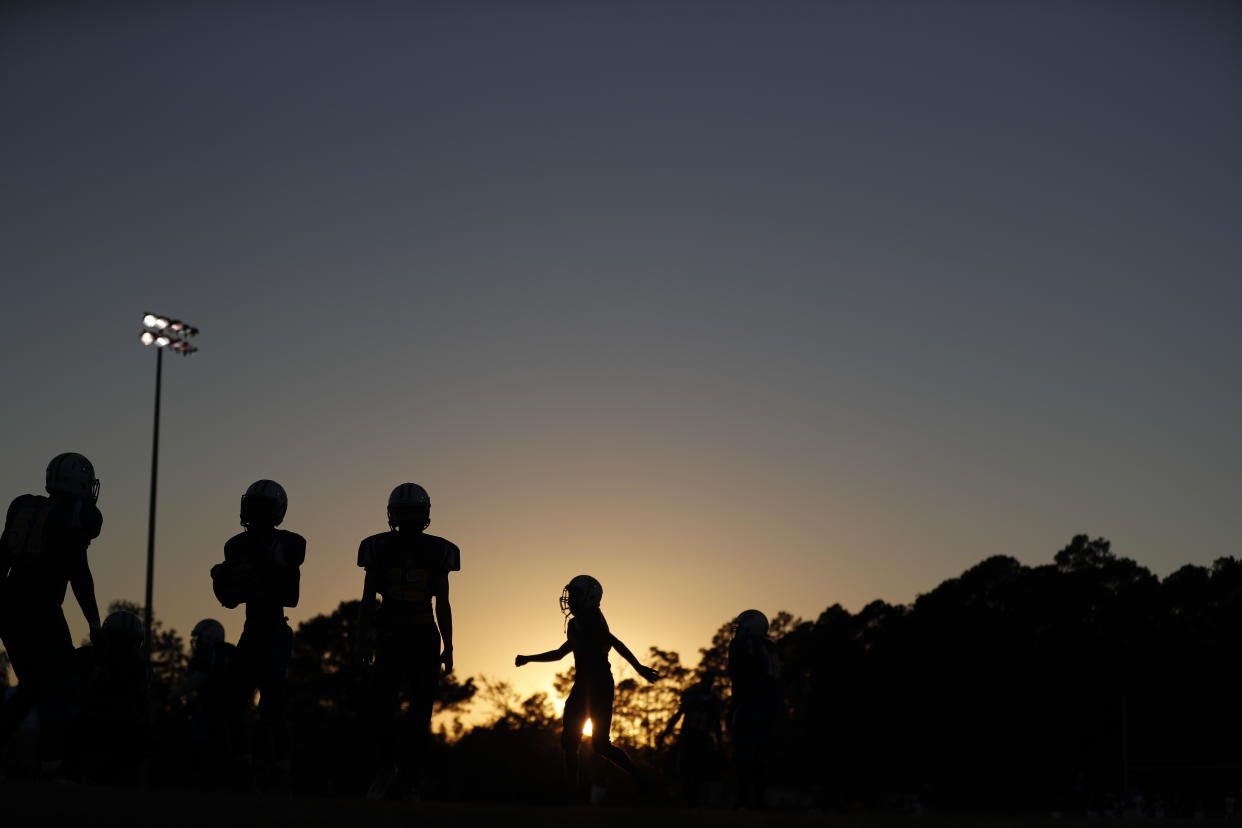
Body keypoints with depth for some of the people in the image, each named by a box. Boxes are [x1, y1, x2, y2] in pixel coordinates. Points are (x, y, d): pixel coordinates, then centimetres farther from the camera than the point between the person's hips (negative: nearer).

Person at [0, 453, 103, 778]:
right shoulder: (77, 514, -4)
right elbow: (78, 572, -8)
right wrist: (93, 620, -4)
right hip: (39, 606, -6)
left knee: (32, 683, 18)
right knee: (58, 686, 1)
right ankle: (51, 761, -10)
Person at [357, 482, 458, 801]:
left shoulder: (437, 552, 4)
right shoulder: (380, 548, 1)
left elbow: (443, 604, 9)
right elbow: (368, 599, 6)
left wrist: (447, 649, 5)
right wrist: (365, 639, -3)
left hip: (425, 641, 1)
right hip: (391, 639, -1)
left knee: (420, 716, 1)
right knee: (379, 707, -16)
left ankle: (409, 784, 9)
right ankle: (385, 768, 7)